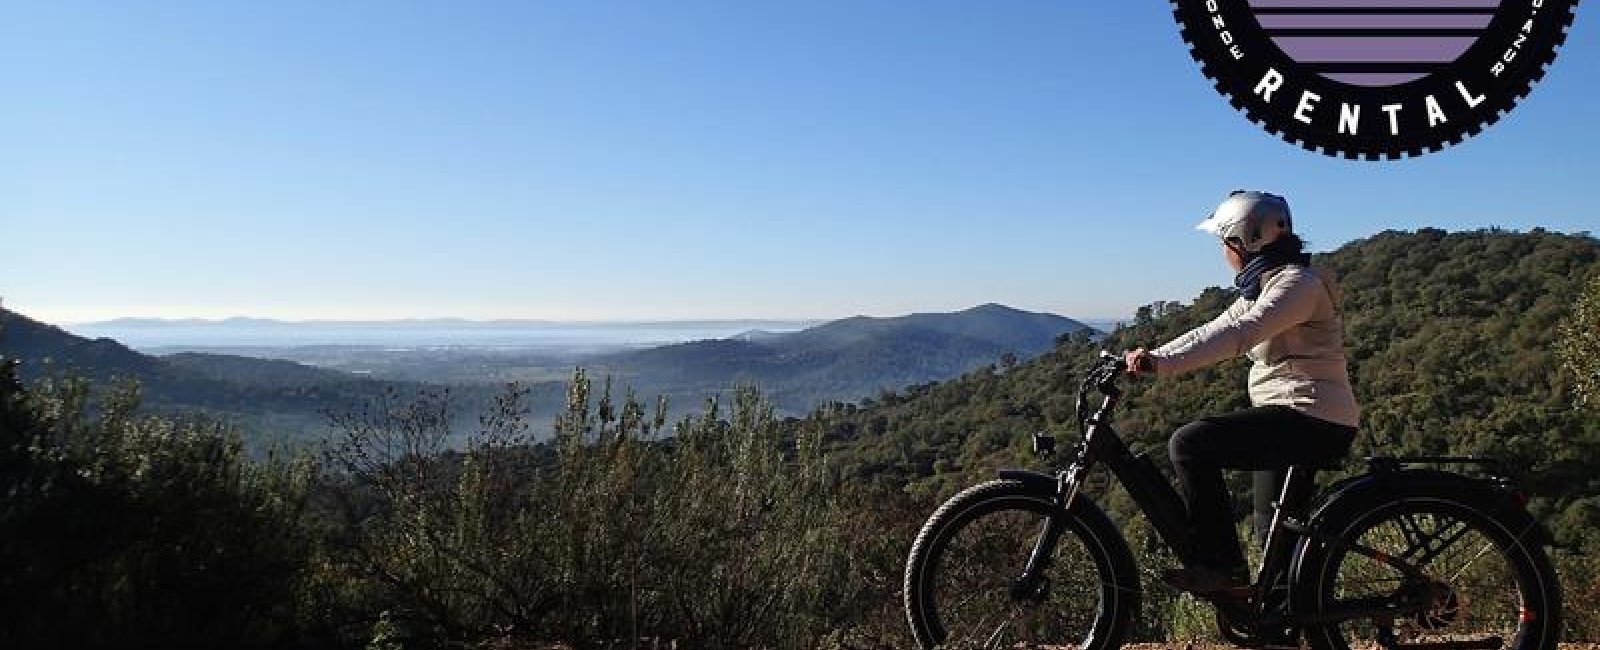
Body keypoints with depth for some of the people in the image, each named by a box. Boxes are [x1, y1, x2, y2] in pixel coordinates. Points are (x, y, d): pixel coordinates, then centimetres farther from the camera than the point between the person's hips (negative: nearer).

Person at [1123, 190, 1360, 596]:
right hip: (1304, 423, 10)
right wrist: (1152, 358, -3)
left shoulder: (1297, 283, -14)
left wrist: (1160, 362, -37)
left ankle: (1222, 567, -15)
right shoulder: (1262, 287, 17)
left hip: (1310, 419, -10)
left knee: (1190, 443, -20)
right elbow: (1214, 332, 10)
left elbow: (1236, 335, -29)